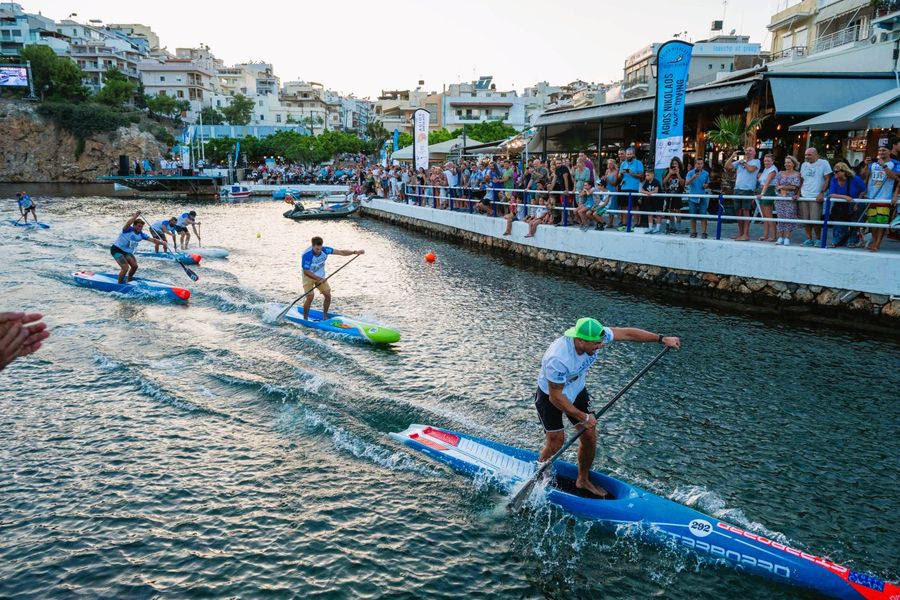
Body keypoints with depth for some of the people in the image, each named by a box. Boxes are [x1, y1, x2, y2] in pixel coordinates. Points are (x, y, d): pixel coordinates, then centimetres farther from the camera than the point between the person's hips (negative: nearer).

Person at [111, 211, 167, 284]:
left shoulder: (141, 234, -4)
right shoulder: (128, 230, -21)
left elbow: (151, 239, -13)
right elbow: (127, 224, -45)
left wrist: (162, 242, -28)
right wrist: (135, 217, -52)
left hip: (127, 251, 7)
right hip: (117, 249, -7)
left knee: (135, 266, 1)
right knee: (126, 267, -18)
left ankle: (129, 280, 28)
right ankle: (120, 283, 4)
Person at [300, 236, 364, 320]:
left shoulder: (325, 250, -17)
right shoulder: (307, 255, -29)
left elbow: (341, 252, -14)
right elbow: (306, 271, -24)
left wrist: (355, 252, -25)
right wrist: (318, 279, -31)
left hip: (320, 276, 5)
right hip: (308, 276, -5)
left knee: (328, 295, -5)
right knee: (310, 297, -17)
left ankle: (325, 316, 14)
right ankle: (305, 318, 3)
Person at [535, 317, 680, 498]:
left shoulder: (594, 336, -24)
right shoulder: (557, 359, -40)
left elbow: (627, 333, -10)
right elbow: (555, 397, -29)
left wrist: (662, 339, -8)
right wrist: (583, 417, -20)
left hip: (577, 391, 6)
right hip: (549, 396, -6)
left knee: (590, 437, 6)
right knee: (556, 443, -3)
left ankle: (583, 480, 28)